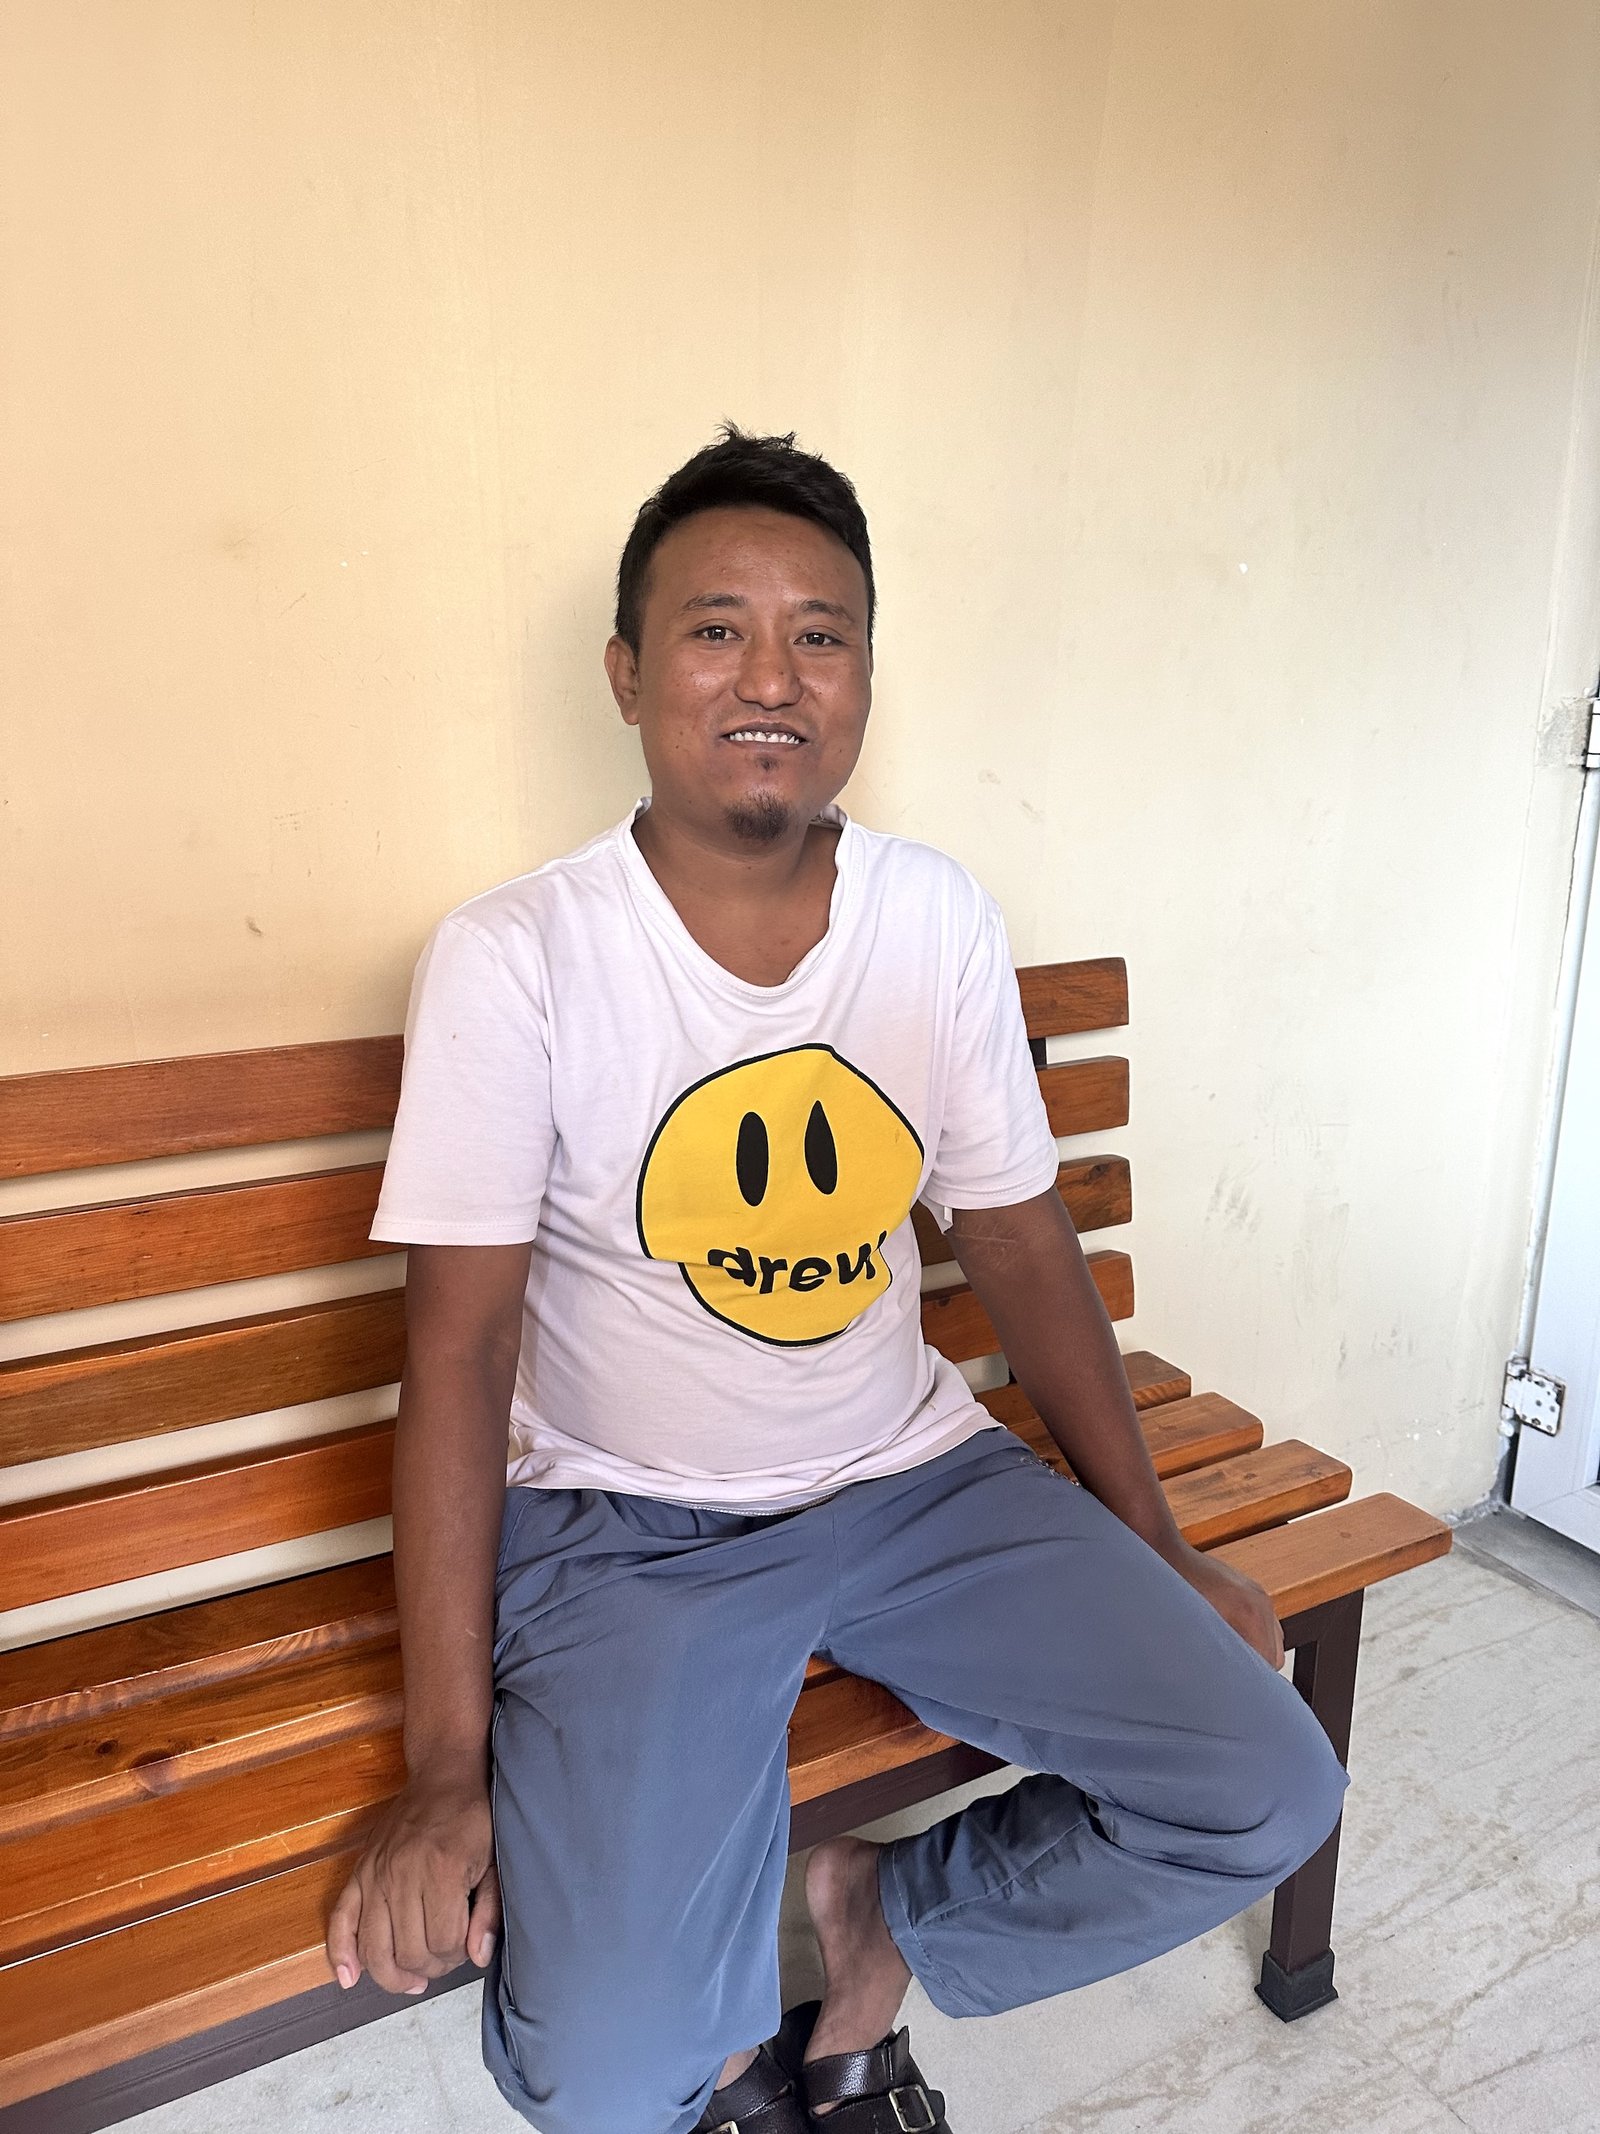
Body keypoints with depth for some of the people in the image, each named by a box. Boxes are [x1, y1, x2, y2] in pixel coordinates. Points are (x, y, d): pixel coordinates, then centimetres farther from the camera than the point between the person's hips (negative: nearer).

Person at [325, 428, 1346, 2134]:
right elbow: (460, 1350, -13)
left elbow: (1021, 1246, 5)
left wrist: (1153, 1551, 6)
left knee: (1268, 1800, -8)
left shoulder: (942, 921, -2)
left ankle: (885, 1915, 17)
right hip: (629, 1528, -3)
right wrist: (447, 1769, -14)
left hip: (912, 1476, 4)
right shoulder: (511, 962, -14)